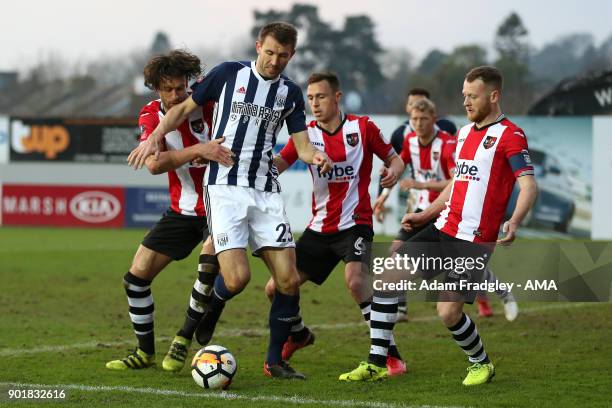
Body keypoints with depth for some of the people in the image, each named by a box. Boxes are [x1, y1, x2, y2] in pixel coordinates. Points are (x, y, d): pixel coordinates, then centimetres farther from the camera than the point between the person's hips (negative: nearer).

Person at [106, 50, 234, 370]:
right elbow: (154, 164, -24)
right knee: (136, 278, 3)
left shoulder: (206, 103, -12)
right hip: (183, 210, 4)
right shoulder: (150, 116, -8)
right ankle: (145, 352, 19)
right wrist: (198, 150, -39)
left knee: (209, 267, -29)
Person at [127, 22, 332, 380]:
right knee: (237, 277, -19)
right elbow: (185, 108, 8)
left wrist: (316, 156, -16)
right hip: (225, 186, -4)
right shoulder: (230, 73, -1)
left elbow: (302, 143, 7)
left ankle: (276, 360, 12)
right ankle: (210, 310, 17)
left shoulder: (290, 92, 9)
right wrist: (155, 136, -6)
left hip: (266, 192, 4)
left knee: (289, 280, -4)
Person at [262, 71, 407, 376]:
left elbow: (393, 158, 5)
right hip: (319, 228, 4)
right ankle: (299, 335, 35)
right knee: (277, 288, 2)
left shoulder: (362, 127, -3)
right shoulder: (306, 134, 3)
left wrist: (393, 171, -18)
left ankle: (391, 353, -22)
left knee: (355, 278, -32)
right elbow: (276, 165, -10)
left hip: (354, 224, -4)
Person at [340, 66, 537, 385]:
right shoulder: (464, 132, 17)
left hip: (475, 240, -8)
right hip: (443, 229, 8)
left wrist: (514, 223, -34)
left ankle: (481, 364, 18)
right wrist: (425, 215, 24)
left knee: (449, 313, -12)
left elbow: (529, 186, -17)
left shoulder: (509, 135, -9)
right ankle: (375, 364, 4)